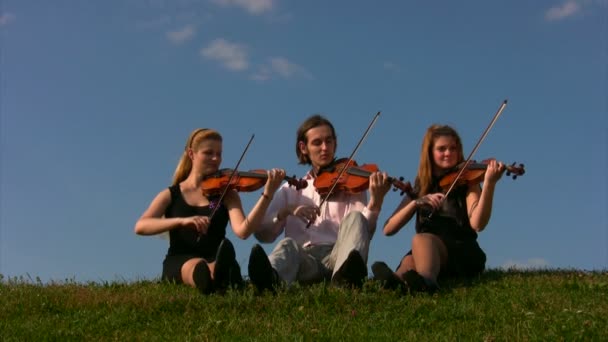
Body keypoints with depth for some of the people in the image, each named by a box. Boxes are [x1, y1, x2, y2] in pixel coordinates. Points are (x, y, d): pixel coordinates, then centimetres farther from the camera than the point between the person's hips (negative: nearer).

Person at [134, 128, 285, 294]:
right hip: (178, 263, 0)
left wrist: (267, 194, -18)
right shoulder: (170, 195, 15)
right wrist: (182, 221, -20)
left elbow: (243, 231, -6)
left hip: (214, 260, 1)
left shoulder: (226, 194, 15)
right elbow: (140, 227, -4)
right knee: (197, 265, -39)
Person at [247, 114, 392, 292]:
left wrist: (376, 202, -19)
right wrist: (286, 211, -7)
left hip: (337, 256, 0)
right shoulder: (291, 190, 21)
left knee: (355, 217, -26)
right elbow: (262, 234, 11)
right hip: (304, 258, 1)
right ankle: (270, 277, -68)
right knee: (288, 245, -32)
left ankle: (345, 276, -58)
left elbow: (363, 232, 0)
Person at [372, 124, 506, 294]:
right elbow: (388, 229, 5)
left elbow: (477, 224, -13)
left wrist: (489, 184, -26)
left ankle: (426, 281, -68)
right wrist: (416, 202, -9)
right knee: (410, 260, -33)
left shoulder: (466, 182, 8)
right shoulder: (420, 188, 17)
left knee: (420, 239, -35)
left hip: (464, 255, -3)